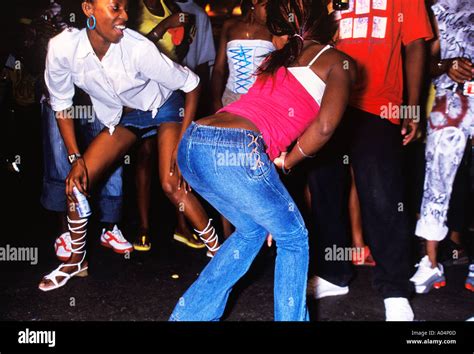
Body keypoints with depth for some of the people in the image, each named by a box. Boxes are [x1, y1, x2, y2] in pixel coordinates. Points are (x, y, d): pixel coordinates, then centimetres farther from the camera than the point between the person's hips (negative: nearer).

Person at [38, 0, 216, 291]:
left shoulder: (139, 48, -33)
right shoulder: (62, 47, -24)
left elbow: (191, 84, -21)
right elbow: (61, 103, -7)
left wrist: (182, 144, -22)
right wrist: (75, 158, -11)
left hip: (162, 107, -3)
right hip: (121, 116, 4)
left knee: (173, 184, -20)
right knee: (76, 183, -5)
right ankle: (77, 261, 17)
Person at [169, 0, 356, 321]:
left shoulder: (276, 59, 30)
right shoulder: (338, 62, 12)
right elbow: (324, 125, -2)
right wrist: (287, 161, 9)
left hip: (192, 141, 7)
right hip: (235, 150, -7)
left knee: (252, 229, 27)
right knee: (293, 238, 16)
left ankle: (189, 315, 31)